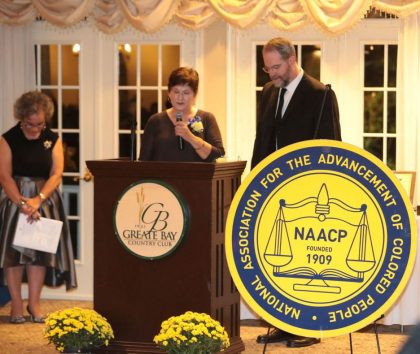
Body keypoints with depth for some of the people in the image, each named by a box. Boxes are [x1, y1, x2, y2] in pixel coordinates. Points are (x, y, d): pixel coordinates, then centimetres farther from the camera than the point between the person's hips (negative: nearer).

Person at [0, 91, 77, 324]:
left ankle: (34, 303, 7)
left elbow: (56, 174, -4)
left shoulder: (53, 139, 2)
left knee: (41, 249, -1)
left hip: (45, 199, 2)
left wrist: (38, 200, -18)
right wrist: (22, 203, -21)